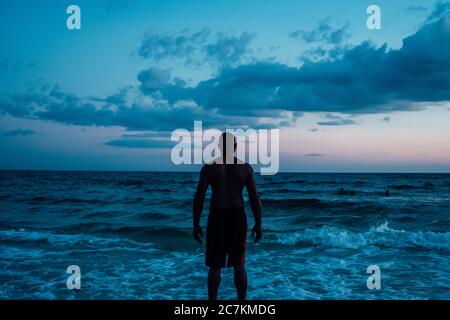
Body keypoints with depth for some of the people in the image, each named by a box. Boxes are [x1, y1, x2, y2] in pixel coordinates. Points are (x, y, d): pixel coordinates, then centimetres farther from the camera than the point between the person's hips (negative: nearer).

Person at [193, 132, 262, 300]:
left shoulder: (208, 167, -4)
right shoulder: (246, 167, -2)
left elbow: (199, 198, -7)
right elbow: (254, 198, -3)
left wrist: (196, 224, 2)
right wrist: (258, 224, 5)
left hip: (217, 218, -1)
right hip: (238, 218, 1)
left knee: (214, 266, 10)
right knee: (239, 265, 12)